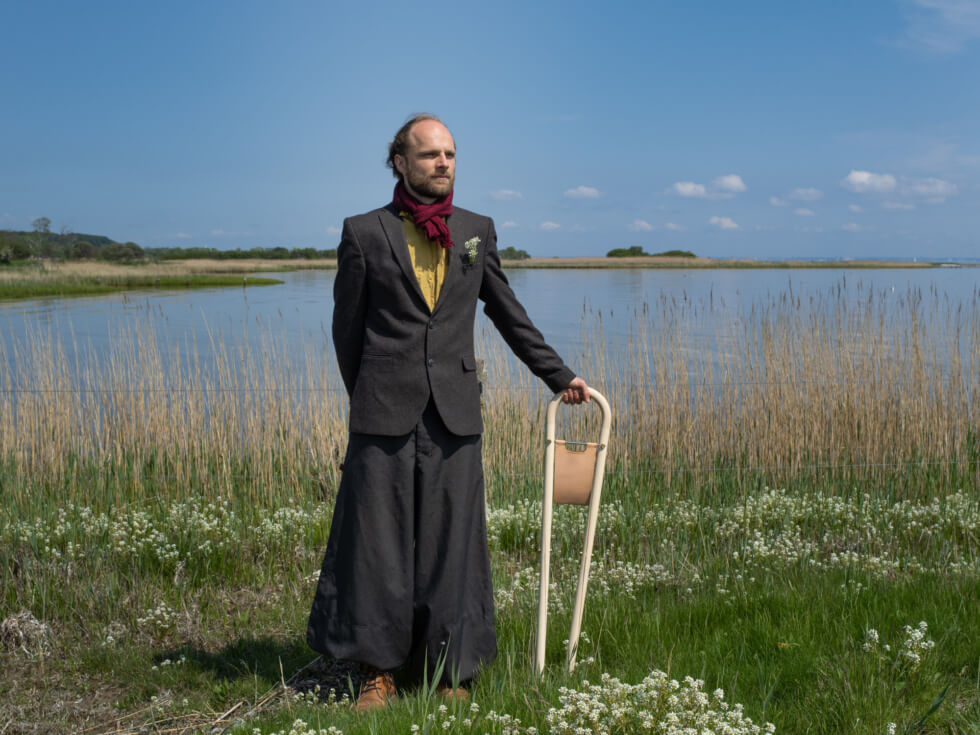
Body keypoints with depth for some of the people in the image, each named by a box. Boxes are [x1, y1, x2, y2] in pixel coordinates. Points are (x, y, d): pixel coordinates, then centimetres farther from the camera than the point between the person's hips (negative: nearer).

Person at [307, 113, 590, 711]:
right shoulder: (364, 234, 2)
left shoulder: (477, 231, 10)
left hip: (455, 414, 2)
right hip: (386, 413, -2)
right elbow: (347, 328, 9)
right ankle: (380, 669, 19)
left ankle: (449, 671, 19)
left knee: (451, 543, 5)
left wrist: (559, 375, 18)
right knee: (378, 542, 4)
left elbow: (509, 313, 17)